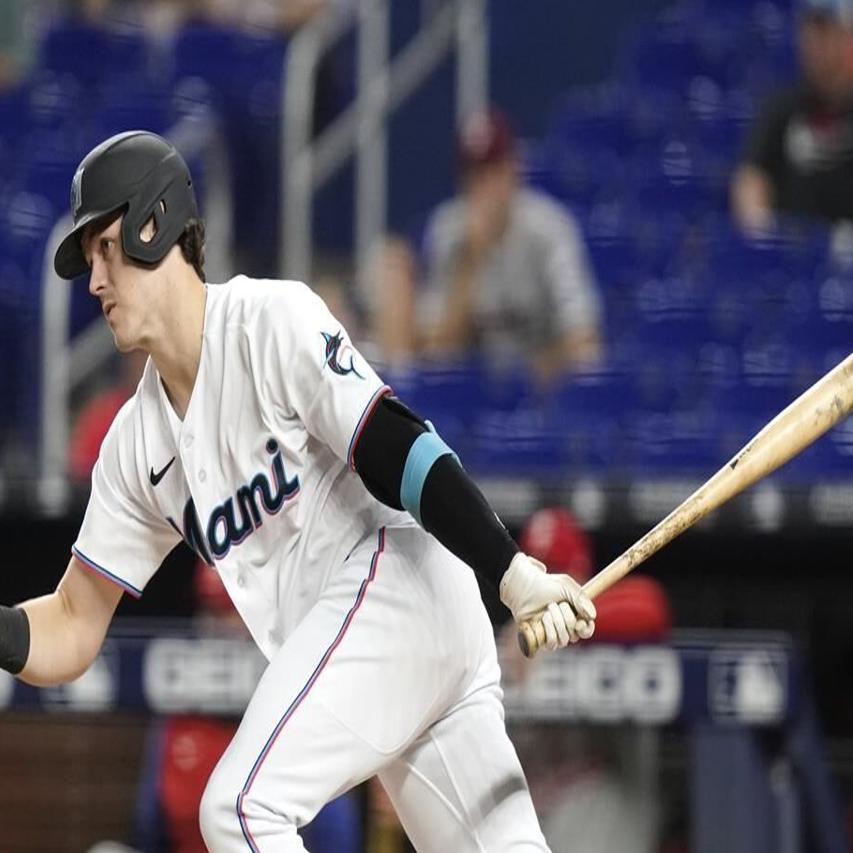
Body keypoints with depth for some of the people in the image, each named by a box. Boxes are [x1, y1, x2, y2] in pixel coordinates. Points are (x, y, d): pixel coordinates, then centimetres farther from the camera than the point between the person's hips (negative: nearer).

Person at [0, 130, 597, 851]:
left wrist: (515, 576, -24)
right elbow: (72, 630, 17)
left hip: (396, 581, -8)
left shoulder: (272, 320, -5)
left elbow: (395, 451, -15)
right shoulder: (136, 443, 17)